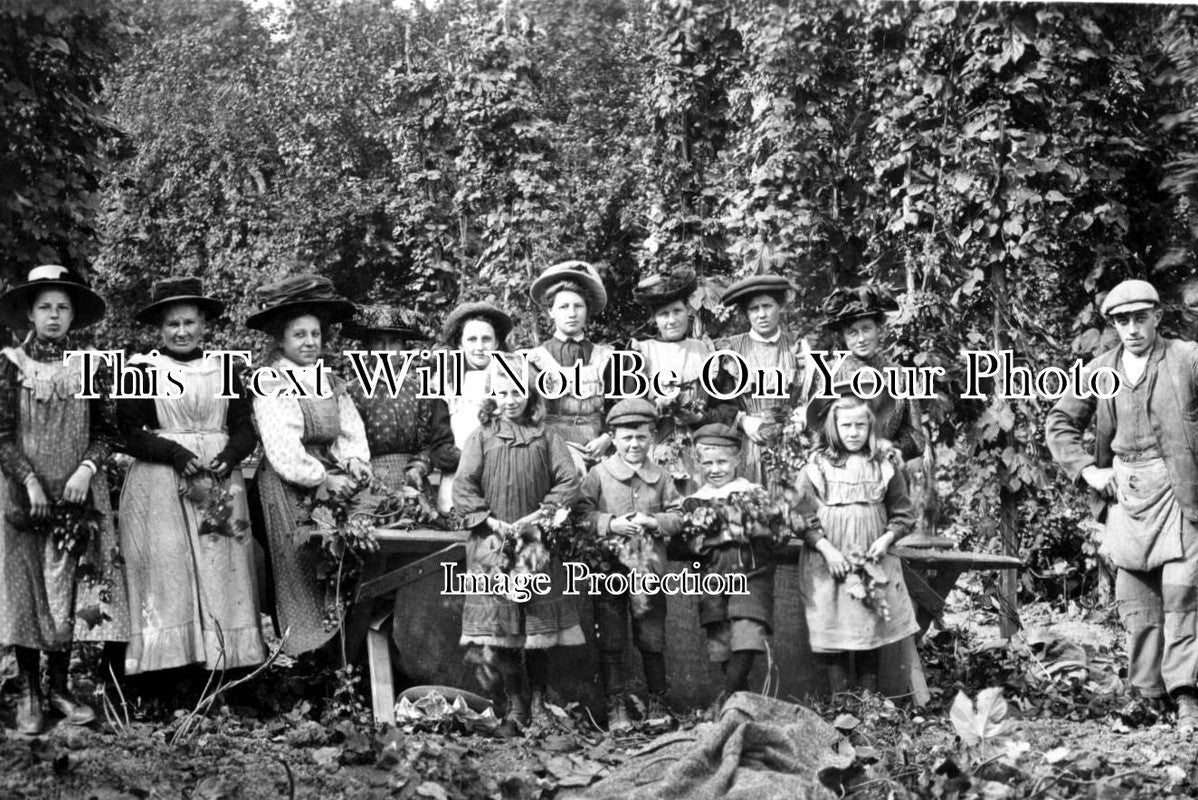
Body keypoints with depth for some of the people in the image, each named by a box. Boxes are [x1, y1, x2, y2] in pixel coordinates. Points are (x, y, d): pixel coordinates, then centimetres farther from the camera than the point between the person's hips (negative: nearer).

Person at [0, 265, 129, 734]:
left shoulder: (90, 369, 6)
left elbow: (106, 431, 5)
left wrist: (85, 470, -11)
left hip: (77, 493, 1)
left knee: (70, 587, 0)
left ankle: (59, 686, 11)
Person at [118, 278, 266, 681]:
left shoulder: (225, 369, 13)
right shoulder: (142, 369, 4)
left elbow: (245, 428, 9)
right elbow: (129, 432, -3)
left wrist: (228, 458, -11)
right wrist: (176, 455, -15)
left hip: (221, 482, 3)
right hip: (159, 488, -3)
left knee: (223, 574, -1)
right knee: (168, 573, -6)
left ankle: (224, 658, 2)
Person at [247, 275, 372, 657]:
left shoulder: (331, 383, 15)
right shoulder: (271, 385, -5)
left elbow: (352, 431, 9)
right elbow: (282, 447, -13)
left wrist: (354, 467, -10)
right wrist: (322, 478, -15)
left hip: (333, 484, 6)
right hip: (289, 490, -6)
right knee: (301, 573, -5)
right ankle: (304, 652, 0)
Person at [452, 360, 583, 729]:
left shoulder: (546, 436, 8)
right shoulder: (481, 436, 7)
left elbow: (569, 482, 1)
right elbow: (463, 486, 0)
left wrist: (539, 516, -11)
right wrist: (490, 521, -12)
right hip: (493, 543, -1)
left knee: (540, 627, 1)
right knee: (500, 625, -4)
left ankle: (539, 703, 9)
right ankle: (514, 703, 6)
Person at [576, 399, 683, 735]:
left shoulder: (661, 477, 6)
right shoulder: (599, 474, -1)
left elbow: (677, 516, 6)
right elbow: (581, 513, -4)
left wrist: (655, 522, -12)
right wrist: (610, 524, -16)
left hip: (650, 570, 2)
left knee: (652, 641, 9)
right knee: (611, 643, 4)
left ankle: (657, 706, 21)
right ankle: (615, 708, 13)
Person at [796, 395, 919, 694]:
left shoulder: (884, 467, 7)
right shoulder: (816, 467, 2)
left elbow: (903, 514, 10)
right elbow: (803, 517, -2)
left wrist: (886, 538, -7)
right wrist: (827, 549, -13)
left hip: (874, 564, 1)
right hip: (828, 566, -1)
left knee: (870, 636, 4)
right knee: (832, 636, -3)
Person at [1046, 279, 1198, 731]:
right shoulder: (1098, 372, 9)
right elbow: (1059, 423, 15)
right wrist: (1086, 471, 4)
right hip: (1124, 490, 4)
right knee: (1135, 596, 6)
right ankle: (1149, 694, 14)